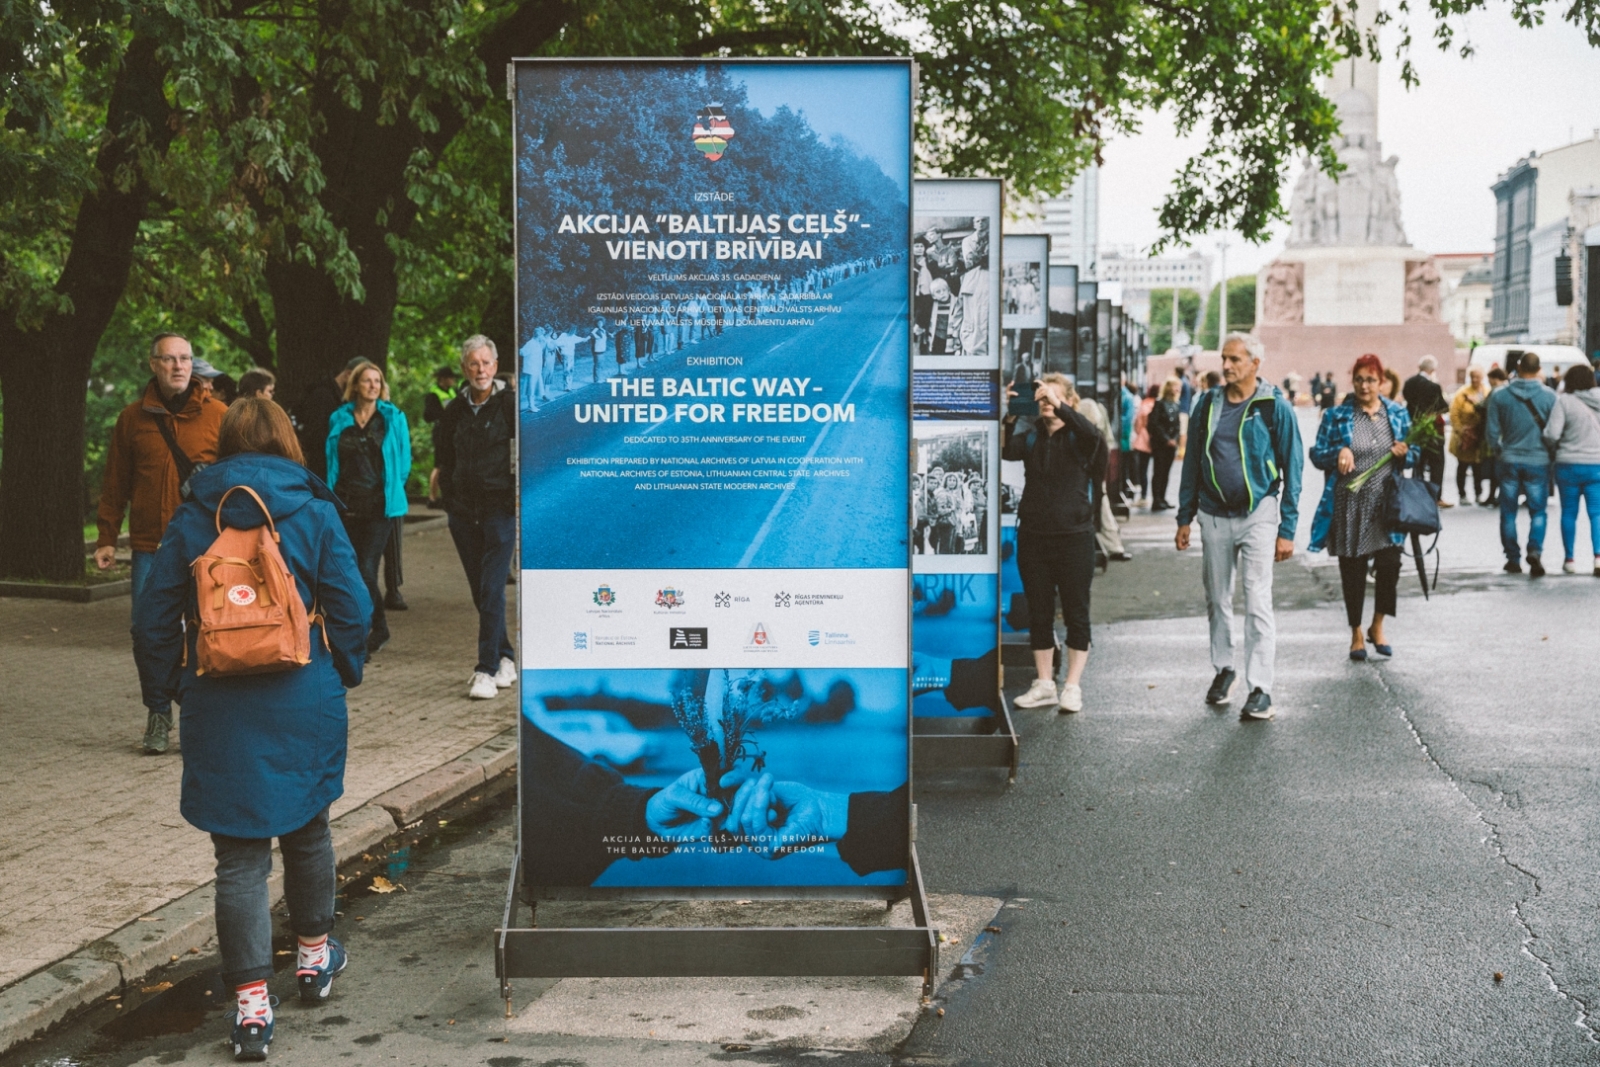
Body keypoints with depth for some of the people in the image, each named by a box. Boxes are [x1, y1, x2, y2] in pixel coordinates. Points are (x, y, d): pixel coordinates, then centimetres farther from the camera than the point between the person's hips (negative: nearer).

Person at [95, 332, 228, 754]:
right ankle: (157, 714, 16)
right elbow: (115, 484, 12)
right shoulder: (133, 418, 7)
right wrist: (107, 538, 8)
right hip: (149, 546, 2)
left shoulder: (218, 415, 1)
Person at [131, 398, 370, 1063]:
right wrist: (345, 674, 10)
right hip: (306, 705, 0)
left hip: (220, 712, 0)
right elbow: (352, 607, -5)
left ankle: (251, 1003, -1)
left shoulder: (191, 519, 1)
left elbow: (153, 620, 1)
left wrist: (179, 686, 13)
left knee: (239, 853, 3)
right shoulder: (314, 511, -2)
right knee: (306, 828, 21)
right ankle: (313, 957, 37)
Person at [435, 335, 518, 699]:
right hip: (463, 510, 5)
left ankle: (487, 670, -11)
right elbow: (445, 458, 19)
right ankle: (505, 659, 22)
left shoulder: (511, 403, -4)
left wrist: (520, 492, -9)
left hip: (500, 507, -5)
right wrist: (448, 495, 11)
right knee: (479, 591, 9)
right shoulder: (455, 409, 10)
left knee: (492, 590, -10)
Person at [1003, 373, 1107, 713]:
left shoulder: (1079, 438, -2)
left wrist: (1059, 407, -34)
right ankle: (1044, 684, 19)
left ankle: (1072, 685, 11)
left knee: (1075, 612, 3)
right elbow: (1005, 450, -10)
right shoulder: (1032, 436, 8)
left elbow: (1095, 435, -26)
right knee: (1039, 613, 9)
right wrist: (1009, 417, -25)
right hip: (1033, 535, 4)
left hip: (1074, 535, -4)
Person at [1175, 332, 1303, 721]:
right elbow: (1192, 462, 10)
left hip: (1258, 516, -4)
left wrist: (1287, 529, -9)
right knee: (1217, 600, 13)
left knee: (1258, 603, -6)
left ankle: (1260, 688, -3)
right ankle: (1223, 668, 30)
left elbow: (1291, 469, -5)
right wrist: (1184, 518, 7)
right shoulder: (1208, 404, 5)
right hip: (1213, 516, 4)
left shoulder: (1274, 408, -6)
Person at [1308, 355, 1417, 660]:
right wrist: (1339, 452, -18)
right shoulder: (1336, 416, 0)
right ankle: (1356, 634, 21)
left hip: (1386, 504, 2)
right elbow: (1317, 455, 1)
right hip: (1349, 506, -1)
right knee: (1353, 571, 5)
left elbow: (1414, 454, 14)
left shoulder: (1398, 413, 7)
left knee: (1390, 565, -6)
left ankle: (1378, 626, 18)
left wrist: (1404, 453, -9)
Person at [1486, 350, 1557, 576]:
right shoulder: (1549, 396, -8)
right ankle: (1535, 550, -15)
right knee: (1538, 511, 7)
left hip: (1508, 461, 1)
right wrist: (1551, 454, 14)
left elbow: (1493, 431, -1)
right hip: (1538, 462, -1)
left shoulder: (1499, 396, -5)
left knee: (1508, 512, 11)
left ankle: (1512, 559, 13)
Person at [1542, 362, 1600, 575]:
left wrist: (1554, 446, 6)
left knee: (1569, 513, 9)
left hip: (1568, 464, -2)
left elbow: (1552, 434, -15)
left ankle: (1570, 559, 14)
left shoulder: (1564, 401, -10)